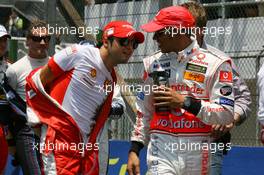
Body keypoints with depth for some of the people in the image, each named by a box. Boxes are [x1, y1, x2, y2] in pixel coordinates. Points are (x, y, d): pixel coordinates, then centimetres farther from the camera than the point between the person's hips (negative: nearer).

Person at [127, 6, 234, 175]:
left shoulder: (215, 64, -3)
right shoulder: (153, 63, 12)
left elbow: (226, 115, -9)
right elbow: (144, 112, 18)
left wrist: (185, 102, -16)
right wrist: (134, 150, 10)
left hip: (197, 154, -2)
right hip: (162, 151, 2)